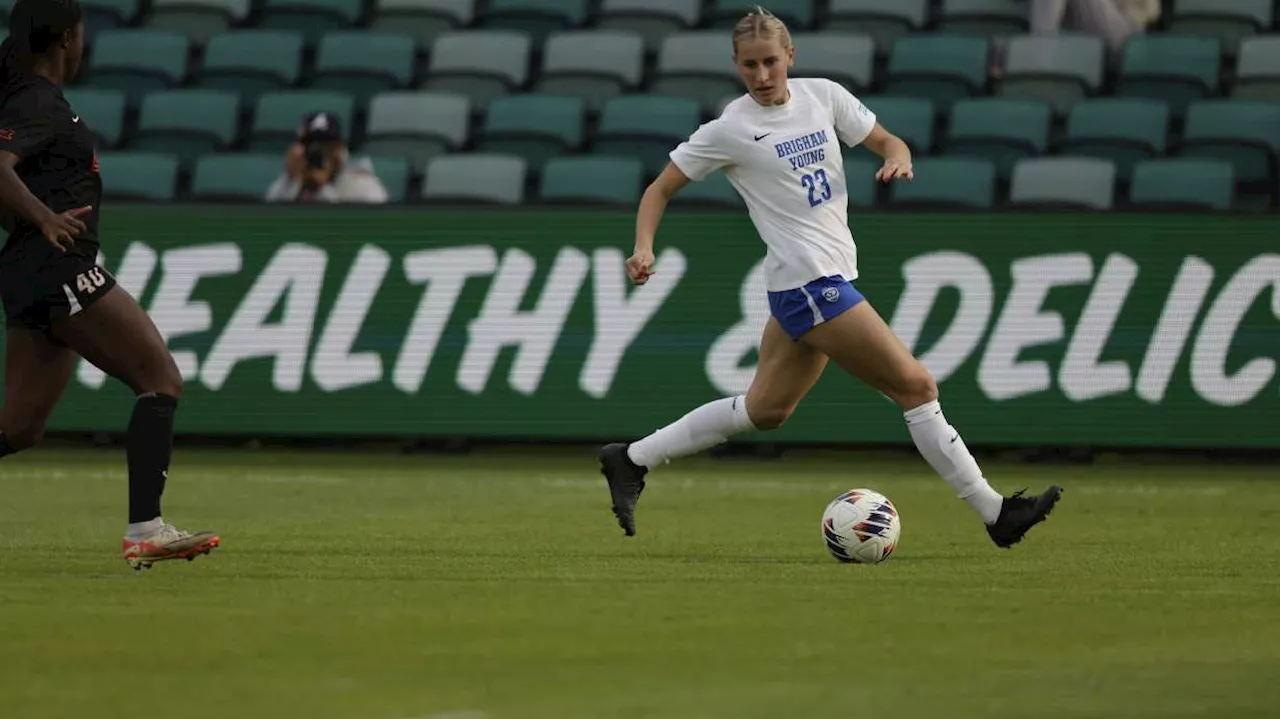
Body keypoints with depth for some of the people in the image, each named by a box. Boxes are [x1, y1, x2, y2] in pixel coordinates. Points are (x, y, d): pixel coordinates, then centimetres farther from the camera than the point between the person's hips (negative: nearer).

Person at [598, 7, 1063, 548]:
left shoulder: (822, 96, 7)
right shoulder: (729, 130, -7)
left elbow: (887, 141, 14)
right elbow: (660, 189, 0)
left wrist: (898, 159, -10)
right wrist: (644, 248, -16)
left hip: (830, 276, 7)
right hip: (808, 283, -7)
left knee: (765, 410, 16)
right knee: (916, 385, -8)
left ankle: (631, 462, 25)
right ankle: (994, 513, -3)